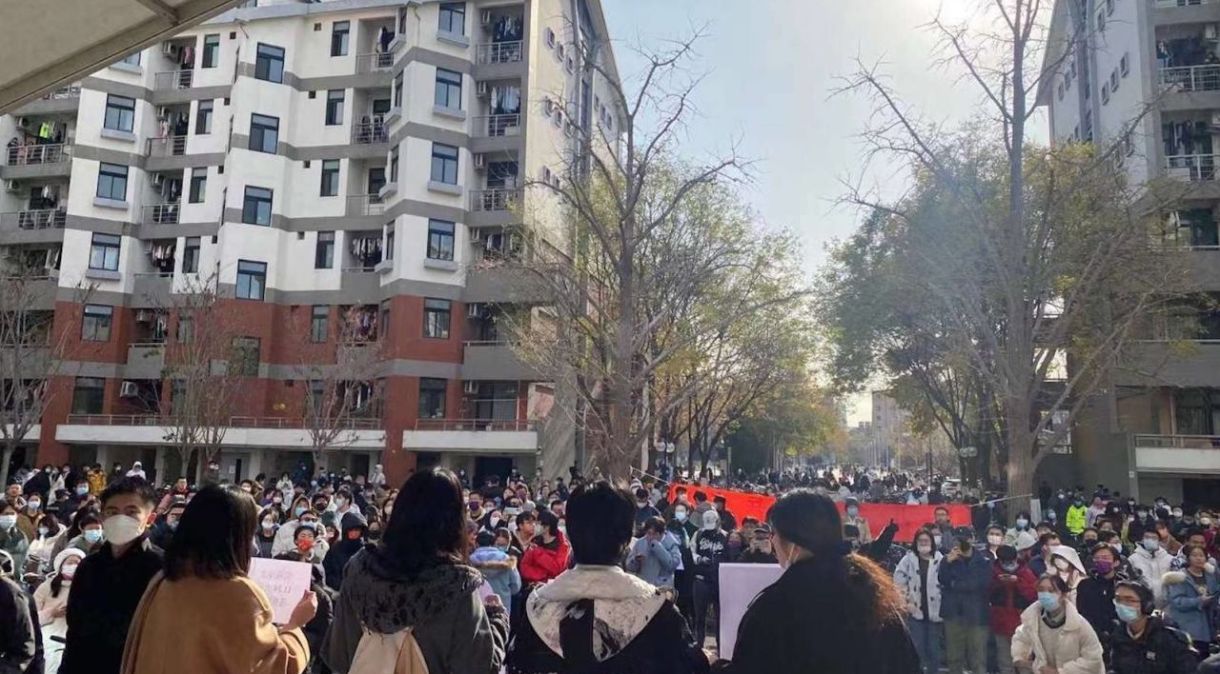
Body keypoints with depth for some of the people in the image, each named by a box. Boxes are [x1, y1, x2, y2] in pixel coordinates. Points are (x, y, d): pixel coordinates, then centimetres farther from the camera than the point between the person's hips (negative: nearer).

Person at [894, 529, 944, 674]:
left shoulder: (940, 560, -2)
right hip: (915, 611, 0)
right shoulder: (908, 559, 1)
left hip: (934, 612, 0)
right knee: (917, 649, 3)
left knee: (934, 649, 8)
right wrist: (906, 601, -7)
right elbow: (898, 582, -1)